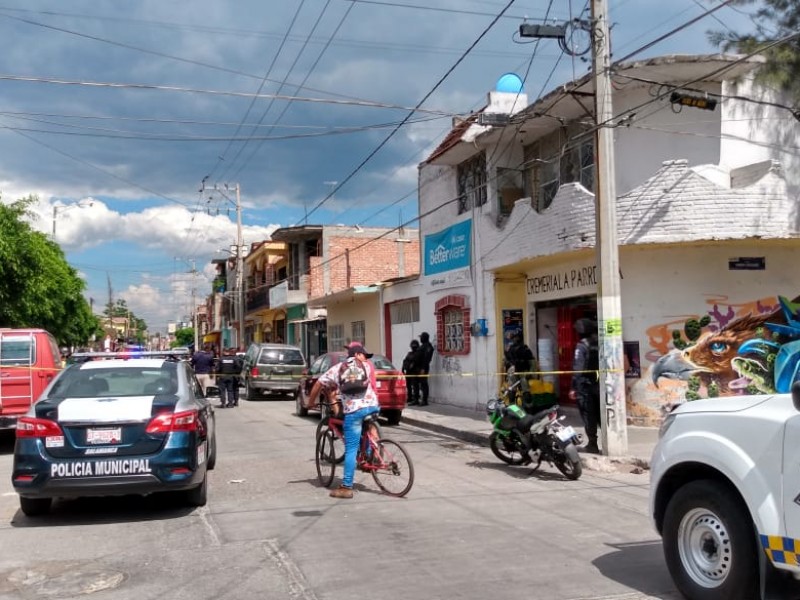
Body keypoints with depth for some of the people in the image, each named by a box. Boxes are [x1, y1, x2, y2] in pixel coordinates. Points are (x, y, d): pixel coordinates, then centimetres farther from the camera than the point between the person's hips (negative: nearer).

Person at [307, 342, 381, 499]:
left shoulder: (337, 368, 20)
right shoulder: (367, 366, 21)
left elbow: (319, 384, 20)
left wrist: (311, 403, 32)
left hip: (353, 410, -1)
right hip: (372, 406, 1)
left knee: (351, 449, 1)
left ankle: (346, 487, 1)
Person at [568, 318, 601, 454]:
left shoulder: (582, 346, -11)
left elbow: (578, 369, -16)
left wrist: (574, 387, -14)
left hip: (586, 386, -6)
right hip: (600, 385, 6)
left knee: (588, 416, 0)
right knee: (601, 415, 13)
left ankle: (592, 444, 2)